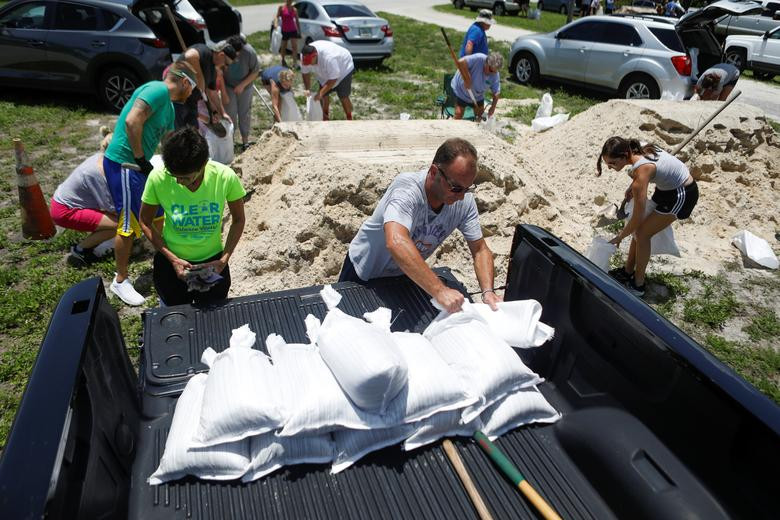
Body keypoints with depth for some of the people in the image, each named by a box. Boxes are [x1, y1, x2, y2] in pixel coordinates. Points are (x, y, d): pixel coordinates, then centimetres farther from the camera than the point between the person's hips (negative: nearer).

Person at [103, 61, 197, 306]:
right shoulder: (158, 89, -14)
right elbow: (132, 121, -26)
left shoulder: (169, 107, 16)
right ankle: (120, 281, 11)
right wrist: (141, 159, -19)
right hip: (123, 164, -10)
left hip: (138, 165, 10)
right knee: (128, 224, -2)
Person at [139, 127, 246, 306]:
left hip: (213, 262, 0)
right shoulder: (158, 178, -22)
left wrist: (224, 259, -14)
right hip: (171, 262, 0)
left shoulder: (225, 177, -22)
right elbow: (145, 222, -7)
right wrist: (173, 259, -15)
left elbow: (238, 220, -6)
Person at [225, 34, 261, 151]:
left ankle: (245, 140, 23)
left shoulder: (249, 52, -27)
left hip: (245, 86, 0)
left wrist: (242, 85, -17)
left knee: (245, 113, 8)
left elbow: (255, 72, -12)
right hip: (228, 86, 0)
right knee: (230, 113, -3)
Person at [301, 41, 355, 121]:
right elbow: (305, 73, -9)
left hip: (343, 68, -6)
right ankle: (325, 117, 23)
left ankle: (349, 119, 5)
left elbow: (333, 79, -37)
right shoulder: (305, 56, -25)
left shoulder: (328, 57, -44)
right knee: (324, 95, 4)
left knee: (343, 97, -10)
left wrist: (321, 93, -36)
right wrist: (307, 89, -17)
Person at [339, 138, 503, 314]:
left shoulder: (465, 200, -20)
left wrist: (488, 292, -30)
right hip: (364, 271, -4)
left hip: (403, 275, 4)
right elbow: (396, 243, -54)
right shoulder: (407, 189, -38)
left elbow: (480, 250, -12)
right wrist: (439, 291, -59)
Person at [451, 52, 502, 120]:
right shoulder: (478, 59, -33)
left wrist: (493, 107, -20)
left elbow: (496, 93, -9)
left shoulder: (495, 75, -18)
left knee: (480, 116, 9)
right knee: (459, 114, -7)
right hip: (461, 90, -4)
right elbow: (460, 62, -43)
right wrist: (466, 80, -38)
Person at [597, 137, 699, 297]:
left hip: (682, 195, -8)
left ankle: (638, 285, 4)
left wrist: (619, 237, -15)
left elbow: (637, 217, -29)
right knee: (640, 228, 8)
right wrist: (632, 187, -2)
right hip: (667, 186, 8)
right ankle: (628, 271, 22)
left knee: (642, 233, -9)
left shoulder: (641, 170, -34)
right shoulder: (637, 148, -12)